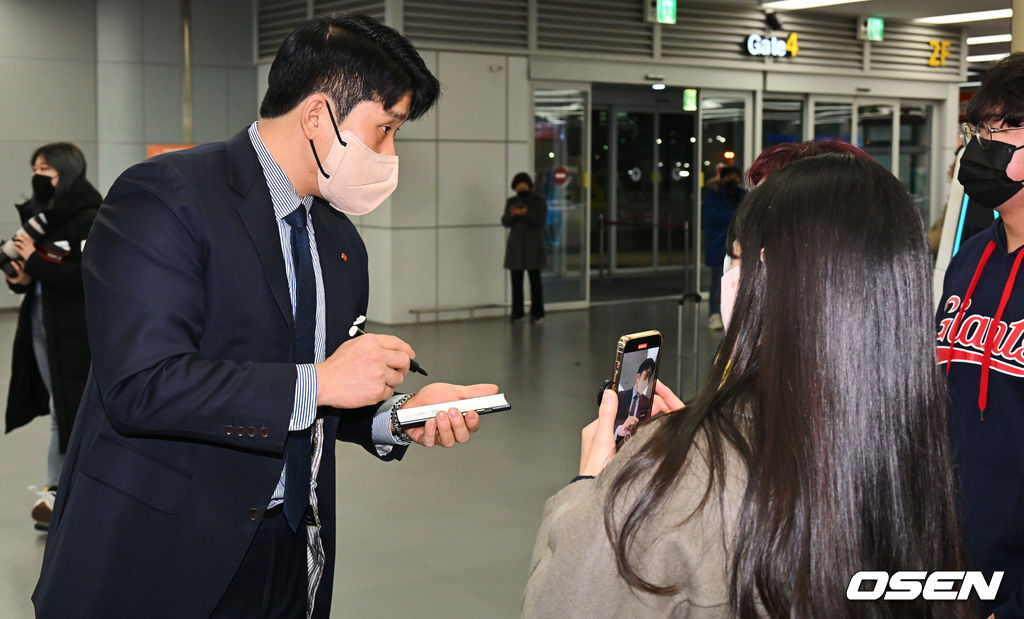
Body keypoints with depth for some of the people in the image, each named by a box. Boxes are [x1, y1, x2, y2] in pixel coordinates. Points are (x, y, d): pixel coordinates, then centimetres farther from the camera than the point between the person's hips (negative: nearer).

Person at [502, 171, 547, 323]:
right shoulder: (511, 202, 12)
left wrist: (526, 213, -24)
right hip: (515, 247, 3)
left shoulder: (540, 202, 2)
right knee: (516, 280, 1)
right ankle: (517, 311, 7)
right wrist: (511, 214, -17)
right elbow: (505, 222, 3)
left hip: (533, 247, -3)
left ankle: (537, 312, -1)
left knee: (535, 279, -5)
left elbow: (540, 222, -9)